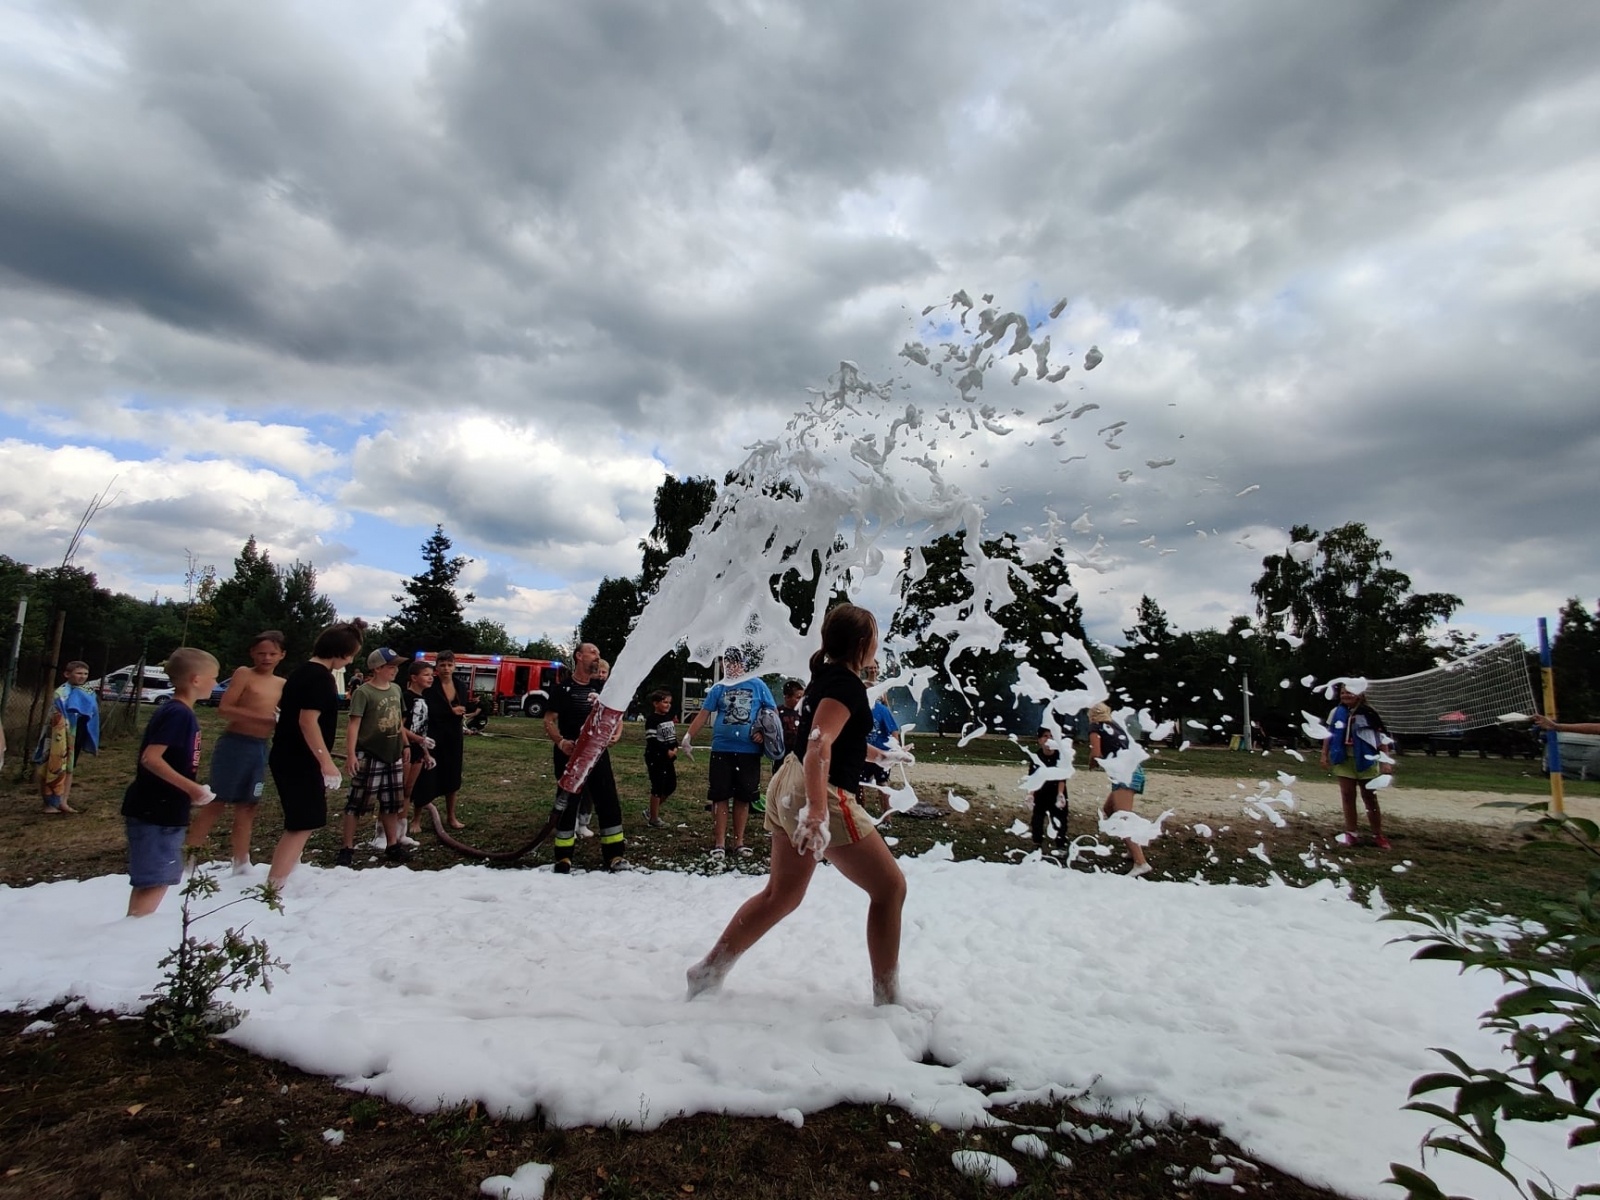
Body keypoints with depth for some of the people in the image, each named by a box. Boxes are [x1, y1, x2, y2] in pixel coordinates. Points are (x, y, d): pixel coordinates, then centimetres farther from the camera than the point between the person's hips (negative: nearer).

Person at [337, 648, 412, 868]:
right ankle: (347, 848, 11)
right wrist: (351, 754, -26)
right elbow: (353, 724, -19)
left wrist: (405, 745, 18)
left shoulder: (396, 689, 6)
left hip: (393, 756, 7)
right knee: (357, 802, 1)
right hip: (369, 756, -7)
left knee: (392, 802, 13)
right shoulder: (363, 692, -14)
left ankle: (392, 845, 22)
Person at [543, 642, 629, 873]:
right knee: (567, 805, 3)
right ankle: (563, 858, 15)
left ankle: (614, 856, 11)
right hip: (570, 755, -4)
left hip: (598, 754, 4)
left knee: (609, 803, 3)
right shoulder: (562, 687, -4)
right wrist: (561, 742, -24)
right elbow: (549, 720, -7)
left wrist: (616, 733, -8)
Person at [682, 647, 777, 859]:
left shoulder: (757, 685, 4)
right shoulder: (718, 688, 7)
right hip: (722, 750, 0)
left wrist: (764, 732, -10)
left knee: (743, 798, 7)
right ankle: (719, 843, 9)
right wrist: (688, 736, -8)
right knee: (720, 797, 1)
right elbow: (704, 714, 3)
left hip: (749, 751, 0)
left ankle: (739, 842, 19)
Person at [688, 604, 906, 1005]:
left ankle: (708, 972, 21)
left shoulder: (828, 675, 15)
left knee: (781, 895, 16)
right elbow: (819, 745, -29)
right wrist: (817, 812, -38)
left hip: (791, 788, 10)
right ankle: (887, 998, 10)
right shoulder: (846, 683, -14)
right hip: (821, 796, -10)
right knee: (889, 886, 2)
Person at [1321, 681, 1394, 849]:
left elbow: (1381, 737, -5)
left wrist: (1385, 761, -9)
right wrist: (1324, 754, 5)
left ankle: (1378, 835, 16)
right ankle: (1351, 833, 15)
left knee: (1370, 798, 5)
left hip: (1365, 760, -2)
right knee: (1347, 795, 6)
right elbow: (1328, 734, 9)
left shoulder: (1368, 713, -7)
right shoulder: (1337, 712, 2)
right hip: (1343, 759, 3)